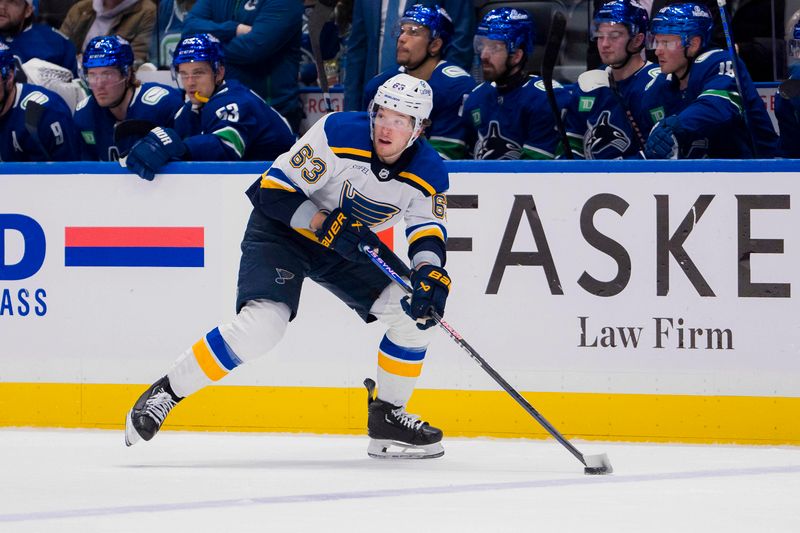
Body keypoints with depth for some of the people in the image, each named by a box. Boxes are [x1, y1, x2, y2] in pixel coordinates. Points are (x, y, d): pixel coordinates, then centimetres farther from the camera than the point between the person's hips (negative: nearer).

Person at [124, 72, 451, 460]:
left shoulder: (429, 173, -14)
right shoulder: (339, 133, -27)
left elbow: (428, 234, -9)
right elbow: (275, 190, -23)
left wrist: (430, 277, -29)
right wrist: (327, 224, -32)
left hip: (351, 243, 6)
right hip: (282, 228, -5)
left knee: (414, 314, -9)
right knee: (262, 324, -27)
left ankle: (387, 418, 8)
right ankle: (165, 394, -16)